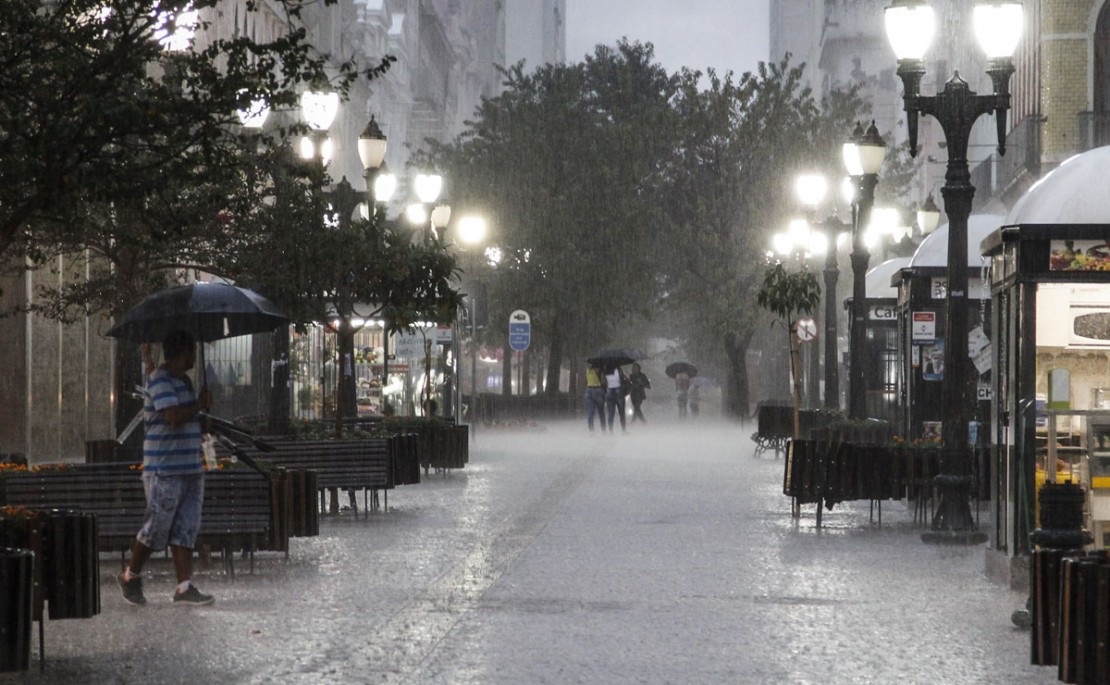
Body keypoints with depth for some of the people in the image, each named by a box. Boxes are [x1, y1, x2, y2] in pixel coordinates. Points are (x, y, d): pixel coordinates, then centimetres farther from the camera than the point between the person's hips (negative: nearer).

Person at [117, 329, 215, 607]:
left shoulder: (183, 381, 17)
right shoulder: (160, 381, -13)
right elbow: (174, 417, -24)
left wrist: (201, 424, 9)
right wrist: (200, 405, -9)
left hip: (190, 468, 9)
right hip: (165, 469, -9)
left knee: (186, 529, 3)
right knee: (157, 526, -2)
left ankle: (185, 587, 2)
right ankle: (130, 576, 17)